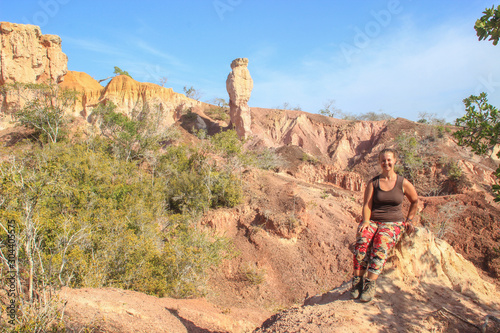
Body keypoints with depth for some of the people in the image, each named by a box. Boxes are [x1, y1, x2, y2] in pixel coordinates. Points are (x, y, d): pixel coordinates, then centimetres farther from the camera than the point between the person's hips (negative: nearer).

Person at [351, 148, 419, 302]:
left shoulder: (403, 183, 5)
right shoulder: (373, 183, 7)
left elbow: (415, 201, 21)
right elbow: (367, 205, 0)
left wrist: (408, 220, 14)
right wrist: (366, 221, -16)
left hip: (393, 223, -1)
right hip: (372, 221, 1)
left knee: (381, 244, -35)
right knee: (362, 242, -32)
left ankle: (371, 284, -36)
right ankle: (357, 281, -28)